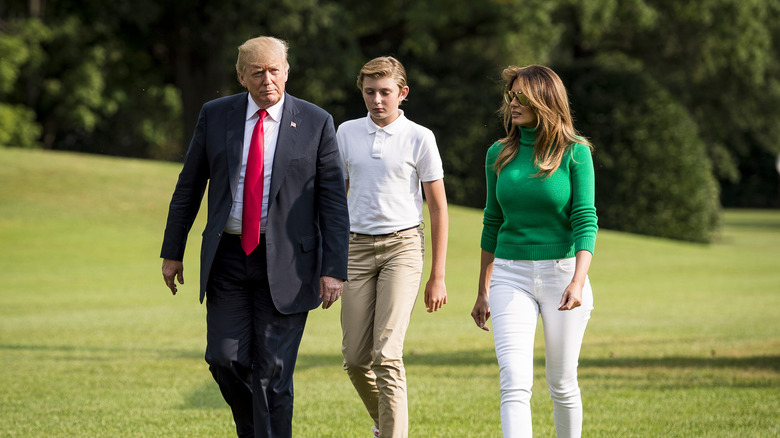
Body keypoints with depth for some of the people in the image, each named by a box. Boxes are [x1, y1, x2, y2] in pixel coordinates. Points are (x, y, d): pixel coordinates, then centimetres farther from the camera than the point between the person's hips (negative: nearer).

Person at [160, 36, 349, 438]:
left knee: (273, 371, -4)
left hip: (285, 263, -2)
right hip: (228, 256, 2)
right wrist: (172, 252, 11)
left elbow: (333, 202, -3)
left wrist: (334, 269, -10)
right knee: (225, 359, -3)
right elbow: (189, 186, 12)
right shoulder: (215, 115, 4)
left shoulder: (316, 123, -2)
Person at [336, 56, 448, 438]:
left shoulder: (419, 138, -1)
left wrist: (437, 276, 0)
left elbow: (438, 208, 2)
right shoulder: (346, 133, 8)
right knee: (355, 357, 4)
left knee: (387, 353, -15)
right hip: (357, 248, 3)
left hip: (402, 246, -3)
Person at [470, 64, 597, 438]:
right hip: (510, 275, 2)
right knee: (515, 382, -14)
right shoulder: (499, 154, 7)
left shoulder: (574, 152, -4)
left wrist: (578, 281, -22)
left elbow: (585, 220, -9)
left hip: (561, 271, -2)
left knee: (562, 384, 8)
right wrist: (482, 291, 15)